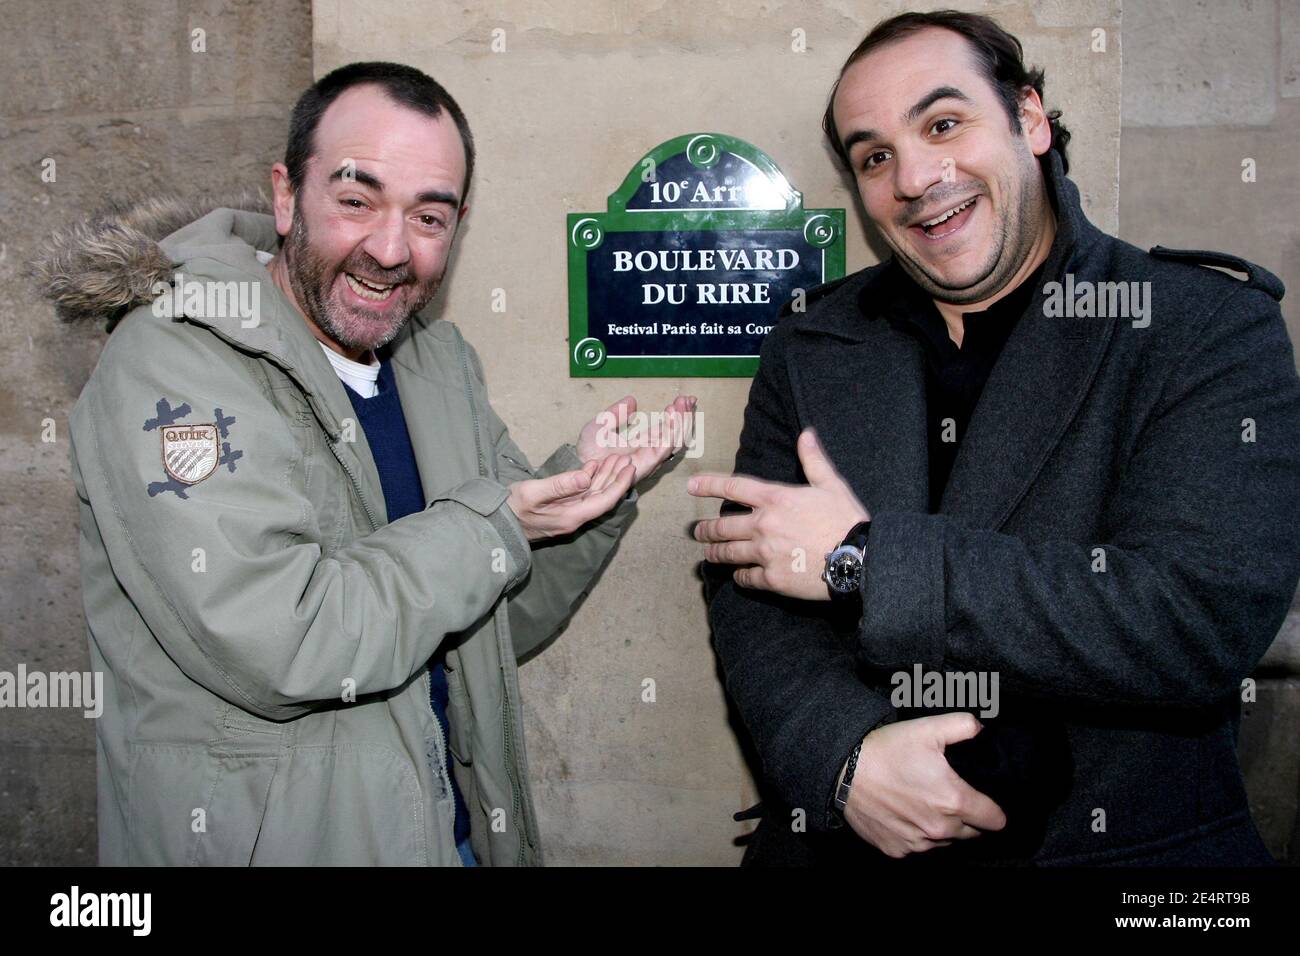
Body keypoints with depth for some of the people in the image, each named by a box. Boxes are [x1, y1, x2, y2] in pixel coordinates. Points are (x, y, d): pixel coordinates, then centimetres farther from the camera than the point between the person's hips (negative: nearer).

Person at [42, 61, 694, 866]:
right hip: (260, 833, -6)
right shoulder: (171, 362, -18)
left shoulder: (439, 360, 2)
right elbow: (275, 649, -28)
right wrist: (492, 521, -20)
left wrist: (590, 480, -11)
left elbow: (506, 620, 6)